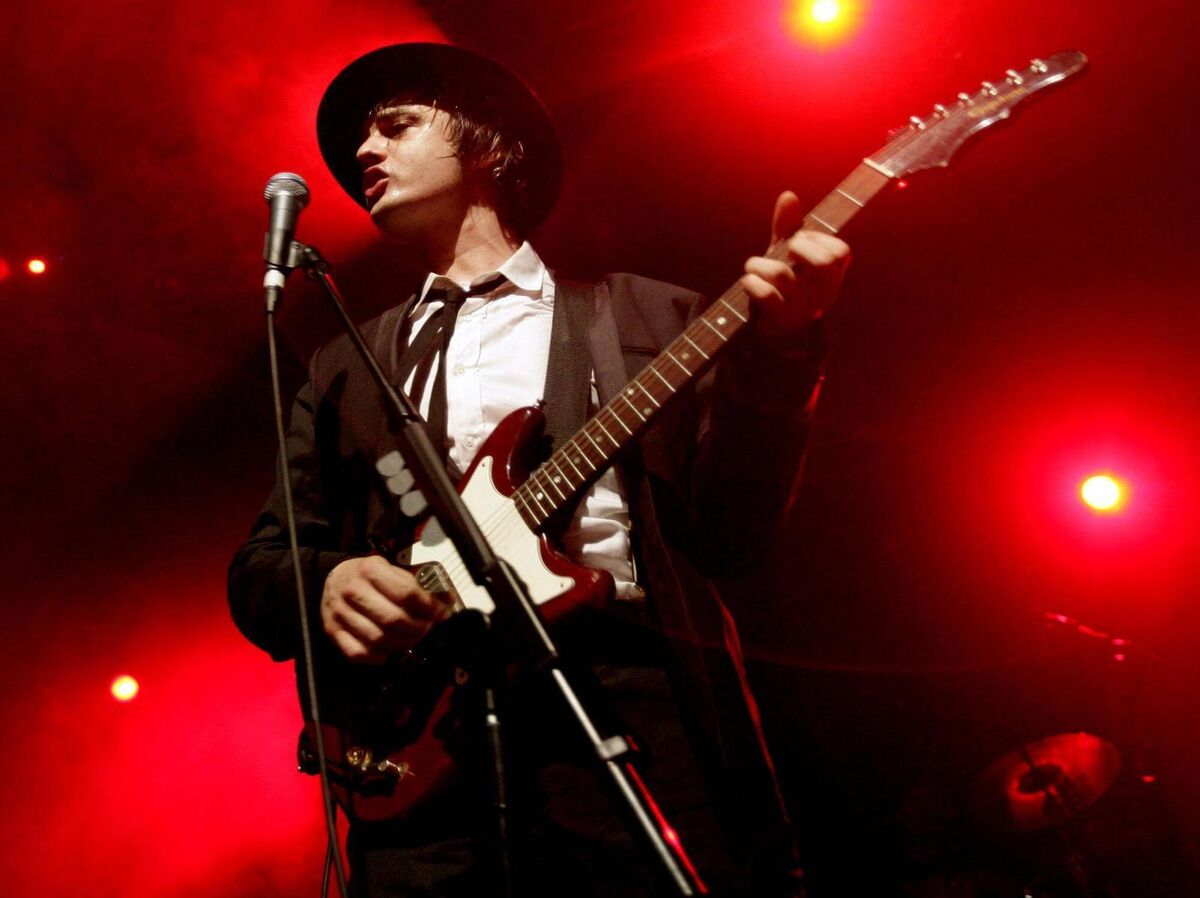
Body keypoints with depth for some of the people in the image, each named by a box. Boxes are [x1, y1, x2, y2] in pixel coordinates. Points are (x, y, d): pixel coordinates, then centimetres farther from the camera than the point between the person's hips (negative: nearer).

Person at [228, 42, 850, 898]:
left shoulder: (648, 317, 13)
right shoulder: (346, 368, 21)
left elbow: (730, 535, 3)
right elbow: (259, 565, 16)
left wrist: (775, 346, -12)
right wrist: (324, 582, -8)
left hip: (635, 707, -1)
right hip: (422, 743, 2)